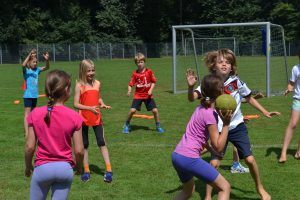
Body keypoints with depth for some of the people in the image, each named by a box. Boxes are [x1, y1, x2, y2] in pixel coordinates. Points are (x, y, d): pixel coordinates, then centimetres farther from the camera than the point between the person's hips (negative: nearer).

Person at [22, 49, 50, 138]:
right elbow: (23, 65, -29)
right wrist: (29, 55, -34)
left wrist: (47, 60, -17)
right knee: (27, 114, -7)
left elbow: (47, 67, 2)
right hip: (28, 95, -6)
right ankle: (26, 133, -9)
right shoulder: (26, 70, -9)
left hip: (35, 95, 6)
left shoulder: (37, 70, 6)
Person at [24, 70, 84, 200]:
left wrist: (28, 166, 12)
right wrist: (79, 165, 13)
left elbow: (30, 147, -5)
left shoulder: (35, 114, -7)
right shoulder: (74, 117, -9)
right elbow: (79, 150, -7)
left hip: (42, 168, 0)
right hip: (65, 169, 0)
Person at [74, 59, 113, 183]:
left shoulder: (97, 83, 5)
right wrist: (90, 108, -24)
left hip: (97, 118, 3)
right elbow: (76, 104, -13)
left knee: (102, 142, -2)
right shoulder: (79, 85, -8)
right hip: (84, 119, -2)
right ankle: (86, 171, 17)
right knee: (84, 145, 8)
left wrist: (103, 105, -2)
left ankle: (108, 170, 1)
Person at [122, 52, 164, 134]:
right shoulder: (135, 73, -5)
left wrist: (151, 90, -13)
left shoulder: (149, 71, -4)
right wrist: (129, 91, -26)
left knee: (155, 110, -4)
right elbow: (131, 84, -7)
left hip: (148, 95, 1)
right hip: (138, 95, -1)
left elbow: (153, 82, 2)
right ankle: (127, 125, 10)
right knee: (132, 110, -12)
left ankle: (158, 126, 16)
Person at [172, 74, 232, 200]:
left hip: (177, 155, 9)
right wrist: (226, 124, -17)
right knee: (225, 187, -1)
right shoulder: (210, 114, -14)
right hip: (189, 159, -9)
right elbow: (218, 148, -13)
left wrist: (210, 149, 20)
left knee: (188, 190, 32)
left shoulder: (201, 108, 11)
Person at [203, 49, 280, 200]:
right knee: (214, 163, -6)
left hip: (237, 127, 1)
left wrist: (265, 113, 6)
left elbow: (249, 98, 7)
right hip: (219, 129, -1)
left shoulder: (236, 81, -8)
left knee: (249, 159, -4)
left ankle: (260, 188, 23)